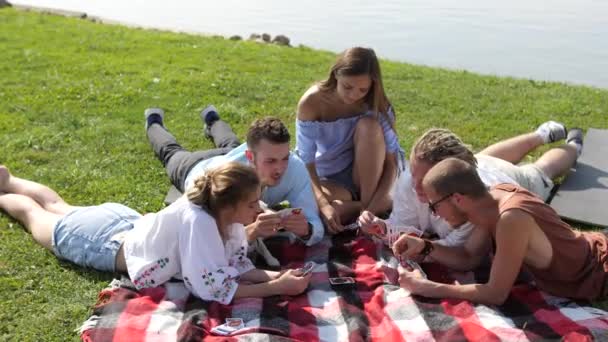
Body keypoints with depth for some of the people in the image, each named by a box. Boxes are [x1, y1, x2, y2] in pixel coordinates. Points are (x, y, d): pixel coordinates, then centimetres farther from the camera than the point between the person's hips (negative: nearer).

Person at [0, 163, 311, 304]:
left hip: (127, 224, 6)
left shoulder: (228, 217, -23)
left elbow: (238, 266, -15)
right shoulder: (196, 220, -43)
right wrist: (277, 288, -42)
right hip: (104, 241, -6)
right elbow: (210, 288, -42)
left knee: (60, 207, 34)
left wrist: (277, 275, -32)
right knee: (34, 213, 25)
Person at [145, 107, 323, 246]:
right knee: (172, 153, 34)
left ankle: (213, 121, 70)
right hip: (197, 168, -2)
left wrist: (305, 230, -66)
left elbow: (315, 225, -43)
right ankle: (154, 123, 64)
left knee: (230, 146, 40)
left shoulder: (295, 168, -46)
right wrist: (250, 232, -74)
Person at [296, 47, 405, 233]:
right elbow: (306, 162, -21)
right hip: (328, 179, 0)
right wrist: (324, 204, -37)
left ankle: (368, 201, -17)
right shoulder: (312, 102, -20)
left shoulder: (376, 104, -18)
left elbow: (391, 160, -20)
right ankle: (376, 204, -10)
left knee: (369, 125, -28)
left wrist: (373, 207, -34)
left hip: (367, 175, 1)